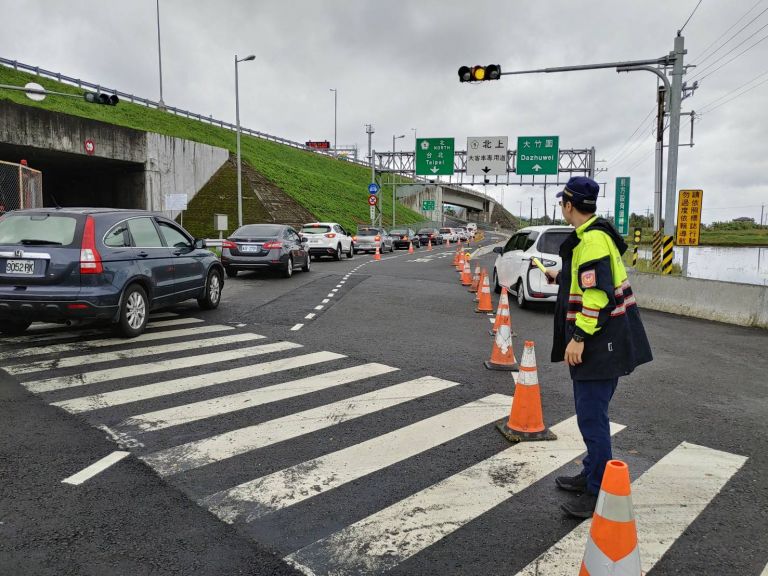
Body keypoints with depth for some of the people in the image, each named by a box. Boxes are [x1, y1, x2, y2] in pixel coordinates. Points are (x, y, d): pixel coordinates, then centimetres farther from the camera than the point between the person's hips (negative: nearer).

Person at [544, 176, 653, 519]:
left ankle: (599, 493, 8)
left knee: (592, 417, -4)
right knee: (590, 413, 20)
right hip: (599, 345, 11)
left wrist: (579, 337, -25)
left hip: (600, 345, -11)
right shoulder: (589, 236, 14)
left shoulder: (593, 240, -19)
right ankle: (591, 475, 34)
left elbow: (599, 293, -26)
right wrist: (558, 278, 38)